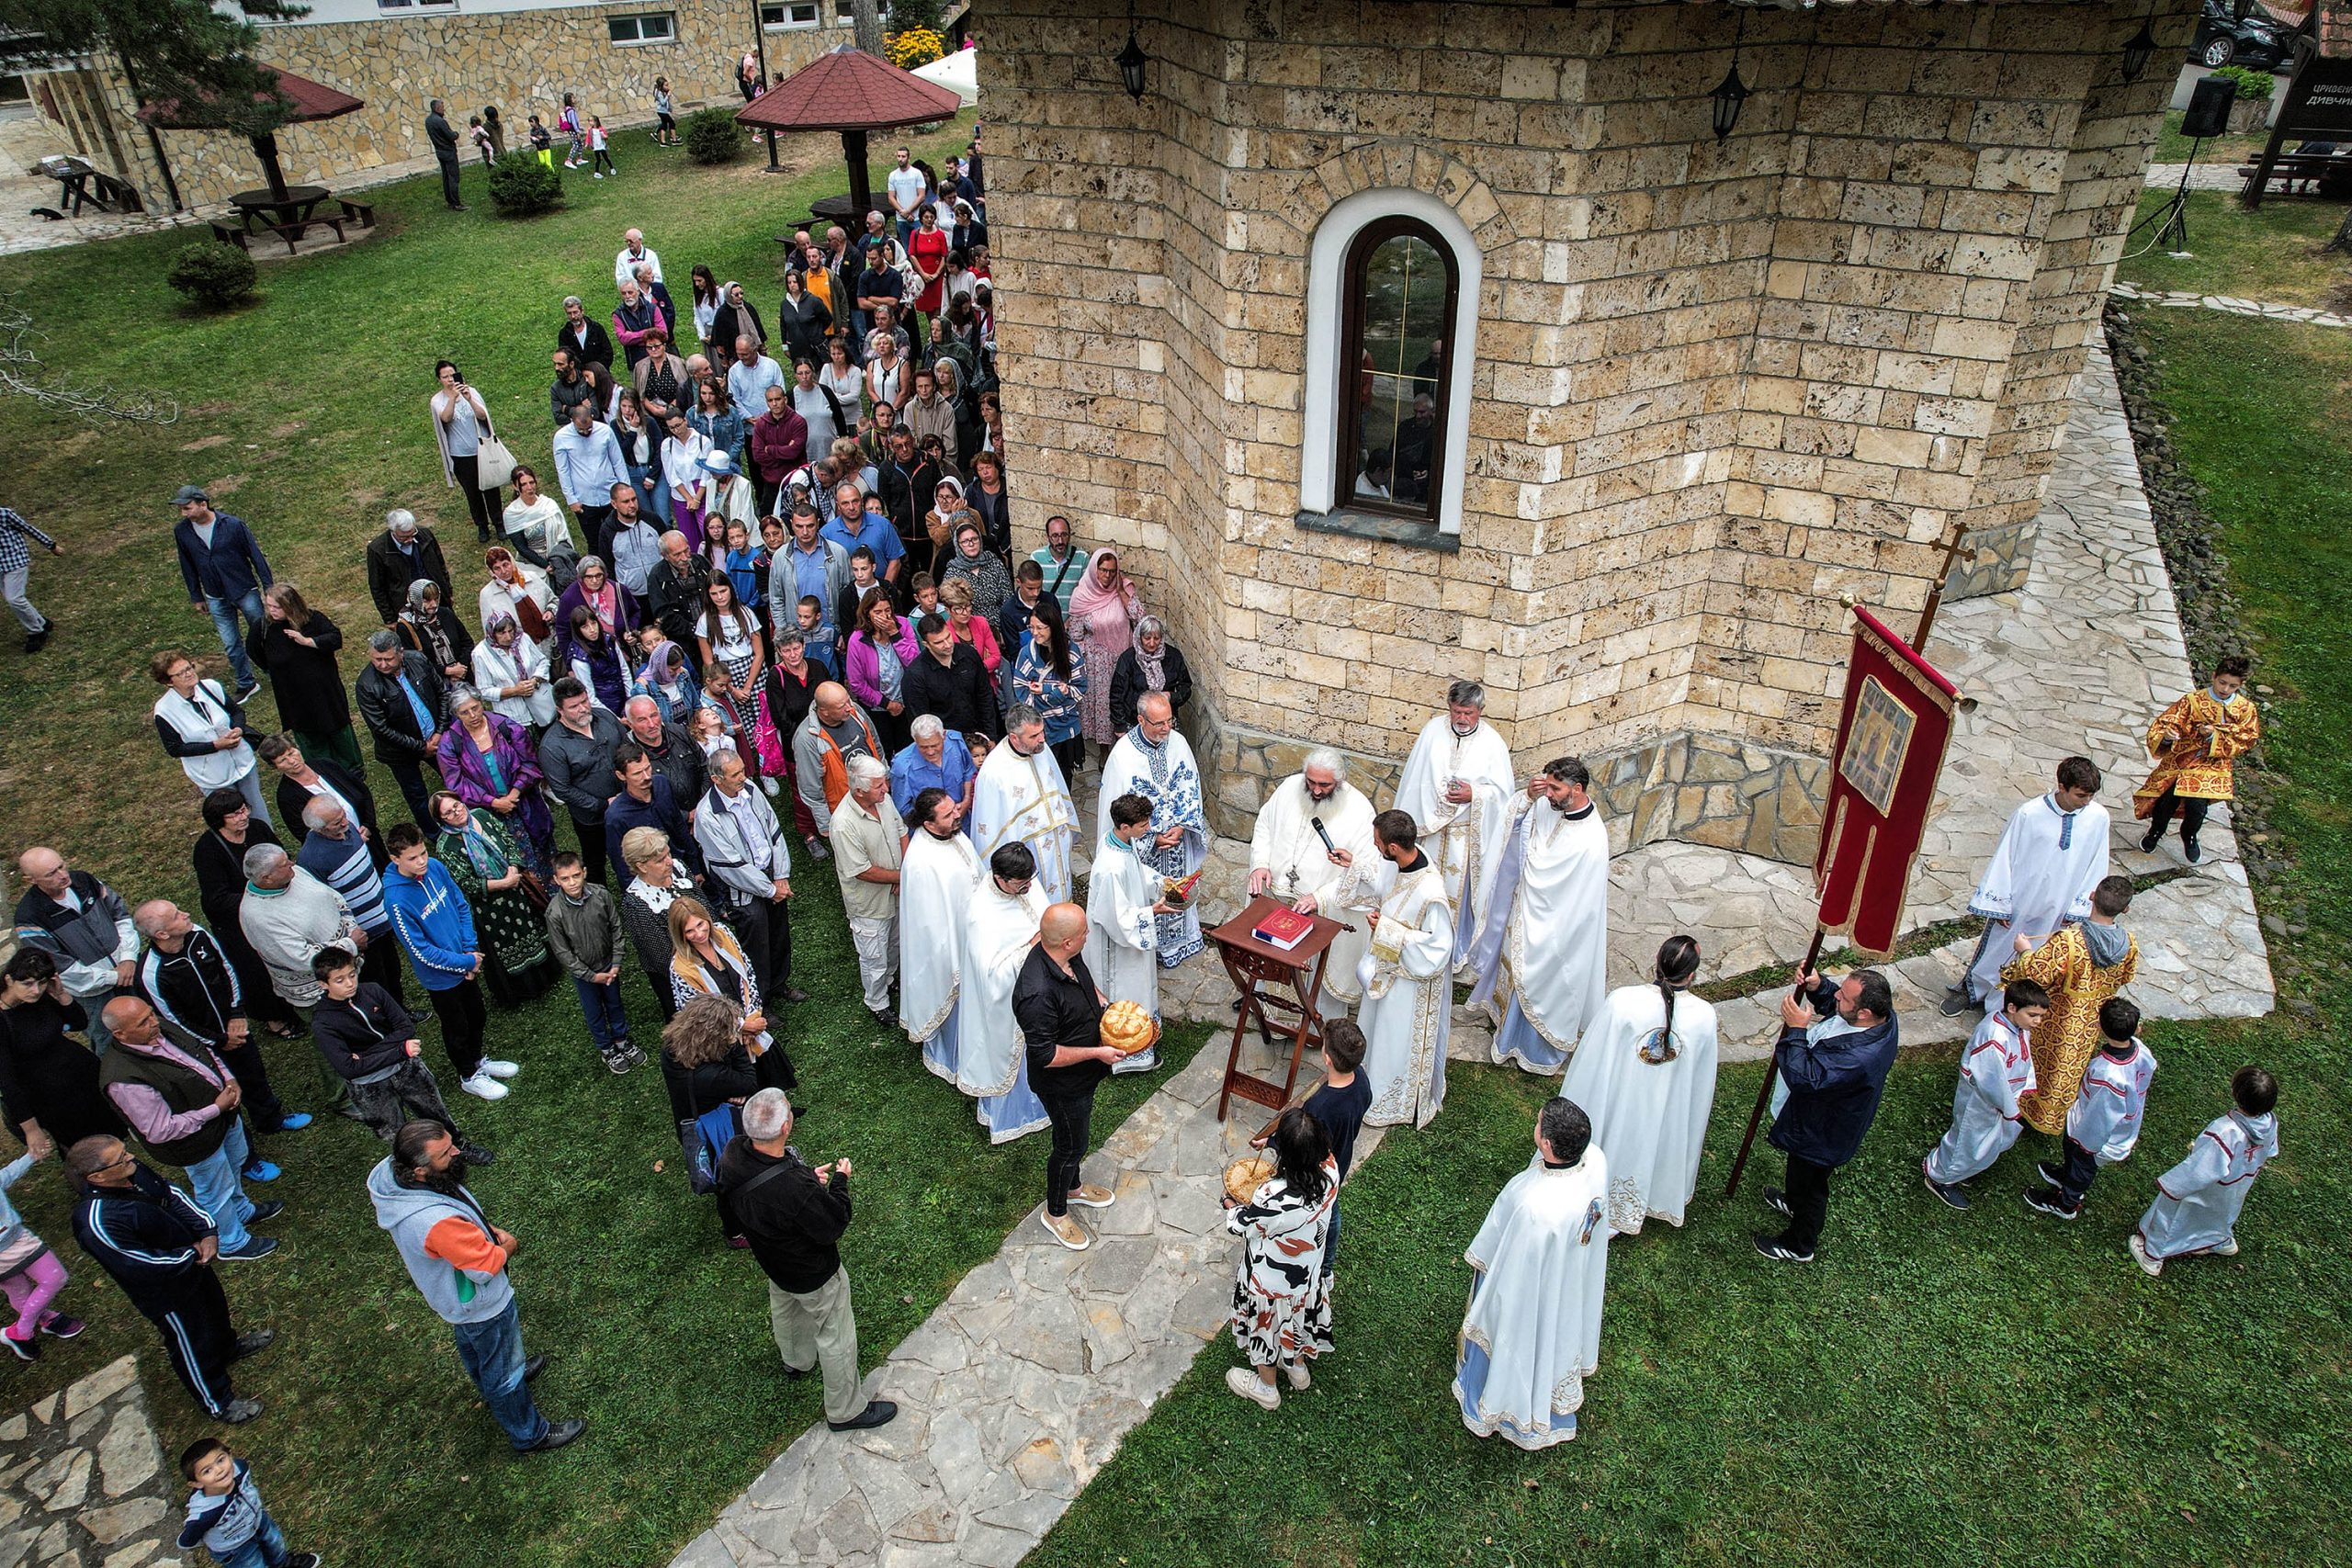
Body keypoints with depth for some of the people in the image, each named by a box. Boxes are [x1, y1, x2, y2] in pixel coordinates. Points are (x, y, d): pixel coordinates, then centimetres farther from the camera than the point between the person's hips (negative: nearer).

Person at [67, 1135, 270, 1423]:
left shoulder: (133, 1172, -17)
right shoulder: (98, 1223, -39)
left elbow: (174, 1196, -4)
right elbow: (143, 1265, -31)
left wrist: (208, 1232, -16)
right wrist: (192, 1254, -17)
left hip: (192, 1261, 8)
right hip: (165, 1293, -8)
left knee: (214, 1305, 33)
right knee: (193, 1346, 14)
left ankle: (228, 1346, 63)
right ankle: (218, 1404, 38)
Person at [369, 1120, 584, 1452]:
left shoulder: (389, 1173, -22)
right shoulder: (436, 1222, -48)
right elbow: (486, 1267, -31)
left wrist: (489, 1230, -9)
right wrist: (509, 1245, -11)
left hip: (450, 1294, 8)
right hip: (480, 1304, -8)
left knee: (472, 1345, 36)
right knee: (504, 1371, 17)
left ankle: (492, 1386, 65)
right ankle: (529, 1434, 40)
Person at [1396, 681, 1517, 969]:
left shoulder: (1492, 742, -10)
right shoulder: (1433, 730, -4)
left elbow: (1502, 789, -5)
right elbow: (1415, 778, 3)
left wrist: (1474, 794, -22)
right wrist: (1410, 821, 3)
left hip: (1467, 832, -2)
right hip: (1431, 825, 2)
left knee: (1458, 889, 5)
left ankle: (1458, 950, 22)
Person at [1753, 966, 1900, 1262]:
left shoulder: (1858, 1057, -47)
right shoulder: (1881, 1014, -19)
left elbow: (1805, 1078, -42)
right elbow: (1832, 1006, 1)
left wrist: (1796, 1030, -40)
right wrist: (1817, 987, -18)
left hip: (1821, 1134, -8)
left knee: (1810, 1184, 20)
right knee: (1801, 1171, 36)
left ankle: (1799, 1246, 46)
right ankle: (1794, 1203, 65)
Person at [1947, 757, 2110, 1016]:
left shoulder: (2098, 818, -14)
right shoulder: (2028, 814, -23)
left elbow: (2095, 866, -1)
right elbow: (2005, 857, -12)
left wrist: (2077, 907, 2)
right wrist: (1999, 904, -8)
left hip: (2055, 909, 3)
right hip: (2017, 903, -2)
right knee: (1995, 951, 17)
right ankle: (1969, 991, 39)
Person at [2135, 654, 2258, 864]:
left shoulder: (2245, 709, 1)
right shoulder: (2193, 701, -4)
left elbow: (2244, 743, -1)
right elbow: (2163, 724, -9)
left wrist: (2214, 736, -18)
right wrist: (2166, 734, -33)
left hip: (2214, 764, 0)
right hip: (2180, 758, 0)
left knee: (2196, 802, -23)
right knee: (2168, 796, -21)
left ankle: (2189, 836, 13)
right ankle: (2156, 832, 14)